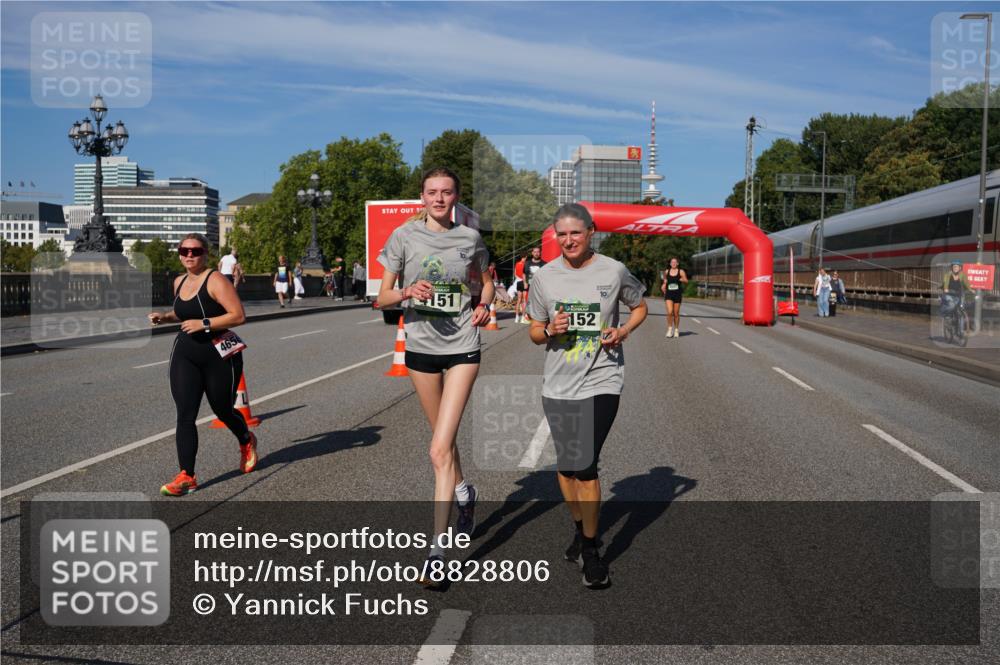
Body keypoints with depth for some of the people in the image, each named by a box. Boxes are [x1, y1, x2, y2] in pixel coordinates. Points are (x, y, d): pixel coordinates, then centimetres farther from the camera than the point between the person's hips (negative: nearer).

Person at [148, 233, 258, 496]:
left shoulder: (215, 280, -12)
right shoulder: (179, 282, 10)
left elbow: (238, 315, -20)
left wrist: (204, 324, -25)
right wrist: (165, 316, 10)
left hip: (219, 355, -5)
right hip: (185, 354, 5)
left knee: (223, 411, 12)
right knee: (185, 415, -6)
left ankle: (246, 442, 44)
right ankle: (186, 476, -4)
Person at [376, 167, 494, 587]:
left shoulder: (470, 238, 2)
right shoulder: (404, 236, -1)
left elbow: (486, 281, 19)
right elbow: (382, 298, 1)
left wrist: (484, 305, -2)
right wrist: (408, 292, -20)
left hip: (462, 346, -2)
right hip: (421, 345, 2)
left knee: (439, 450, -11)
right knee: (444, 437, 18)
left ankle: (437, 550, -7)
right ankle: (463, 493, 48)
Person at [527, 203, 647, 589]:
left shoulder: (613, 271, -3)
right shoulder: (544, 277, 3)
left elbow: (640, 307, 14)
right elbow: (534, 333, 11)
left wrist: (622, 331, -6)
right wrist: (550, 330, -12)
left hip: (600, 382, -3)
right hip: (557, 384, 3)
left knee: (584, 466, -11)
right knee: (566, 465, 13)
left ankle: (590, 549, 7)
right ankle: (580, 529, 38)